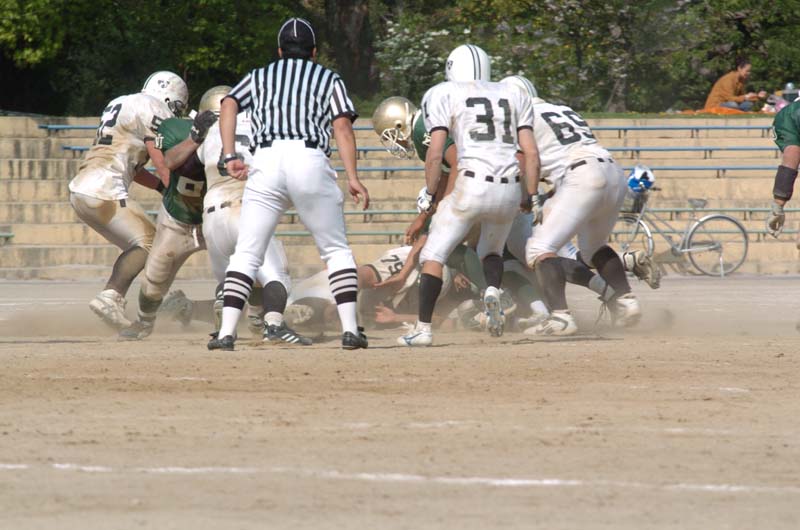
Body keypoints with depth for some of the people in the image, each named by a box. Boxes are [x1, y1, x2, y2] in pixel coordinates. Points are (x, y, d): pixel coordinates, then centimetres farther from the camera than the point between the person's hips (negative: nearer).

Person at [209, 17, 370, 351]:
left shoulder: (260, 77, 25)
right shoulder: (329, 80, 22)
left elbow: (229, 106, 7)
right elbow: (342, 126, 7)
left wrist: (230, 156, 4)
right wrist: (352, 178, 0)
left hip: (266, 160, 1)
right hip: (311, 159, -1)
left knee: (246, 255, 2)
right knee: (336, 250, 11)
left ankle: (226, 333, -11)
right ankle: (350, 329, 0)